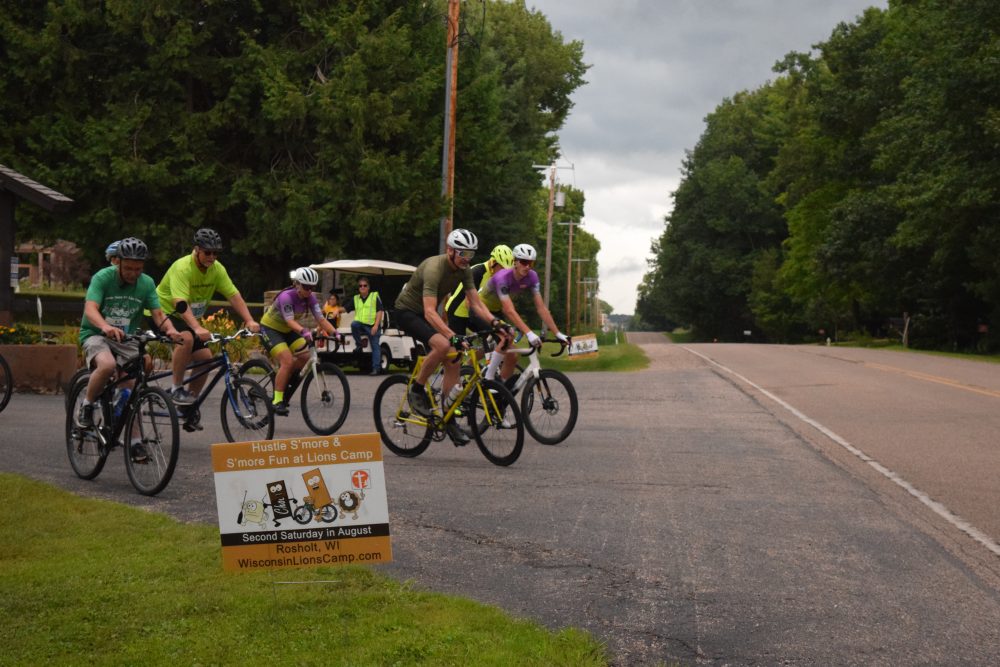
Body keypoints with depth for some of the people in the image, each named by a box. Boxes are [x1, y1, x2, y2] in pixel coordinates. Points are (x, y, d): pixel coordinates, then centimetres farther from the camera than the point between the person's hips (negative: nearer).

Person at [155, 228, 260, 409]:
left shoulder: (217, 269, -8)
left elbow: (234, 295, -12)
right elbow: (180, 303, -40)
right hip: (164, 312, -7)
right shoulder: (182, 268, -29)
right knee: (186, 339, -35)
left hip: (190, 318, 7)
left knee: (205, 358, -5)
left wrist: (249, 321, -26)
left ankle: (190, 405, 10)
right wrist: (197, 328, -53)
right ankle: (176, 389, -21)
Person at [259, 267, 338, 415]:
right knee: (288, 361, -24)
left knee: (305, 357, -8)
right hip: (270, 329, -7)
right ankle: (277, 401, -19)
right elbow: (290, 321, -38)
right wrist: (303, 331, -57)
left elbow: (320, 319, -18)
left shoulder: (310, 298, -11)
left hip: (286, 330, 7)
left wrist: (334, 333, -34)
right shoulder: (286, 296, -29)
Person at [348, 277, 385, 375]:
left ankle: (376, 368, -8)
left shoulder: (375, 296, 4)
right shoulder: (356, 298, 15)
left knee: (375, 347, -9)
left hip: (372, 326, -3)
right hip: (361, 324, 3)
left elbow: (380, 311, -3)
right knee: (353, 324, -30)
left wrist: (376, 325, -13)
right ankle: (358, 345, -13)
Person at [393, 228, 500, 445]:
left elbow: (476, 303, -4)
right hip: (407, 312, -8)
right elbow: (430, 313, -40)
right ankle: (417, 390, -13)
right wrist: (453, 336, -51)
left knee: (453, 361, -5)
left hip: (426, 314, 8)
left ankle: (449, 419, 4)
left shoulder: (464, 270, -6)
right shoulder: (434, 268, -31)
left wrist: (495, 322, -22)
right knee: (442, 345, -33)